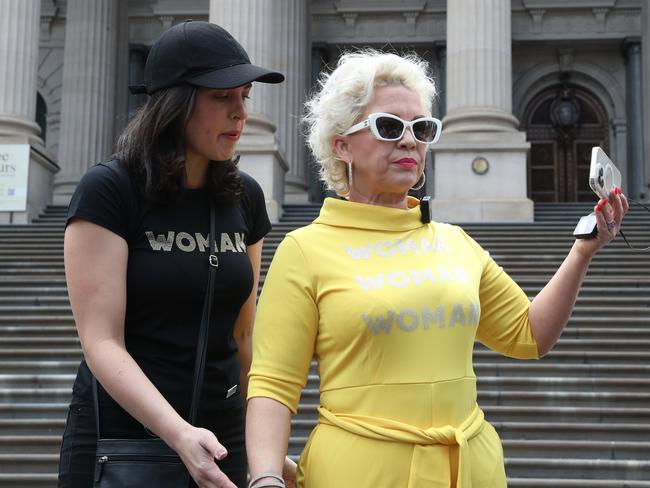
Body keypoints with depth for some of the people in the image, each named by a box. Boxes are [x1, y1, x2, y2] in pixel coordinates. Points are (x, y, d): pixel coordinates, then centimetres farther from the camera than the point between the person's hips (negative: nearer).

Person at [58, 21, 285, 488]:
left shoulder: (245, 197, 3)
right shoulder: (108, 190, -12)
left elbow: (243, 334, 10)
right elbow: (102, 342, -18)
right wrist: (179, 434, -31)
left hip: (219, 440, 5)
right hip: (120, 438, -4)